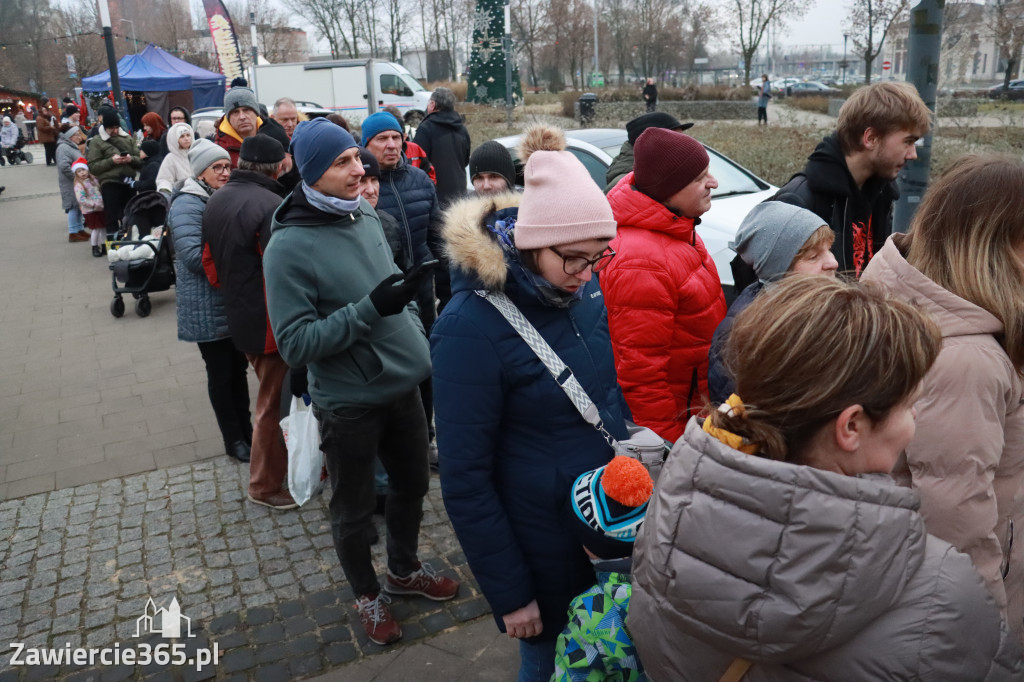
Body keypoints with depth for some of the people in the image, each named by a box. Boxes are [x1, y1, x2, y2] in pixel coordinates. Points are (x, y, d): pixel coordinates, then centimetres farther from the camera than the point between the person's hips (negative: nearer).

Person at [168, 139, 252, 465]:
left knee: (238, 368, 15)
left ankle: (245, 431, 27)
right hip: (208, 309, -7)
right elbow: (194, 256, -24)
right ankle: (233, 439, 17)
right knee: (221, 374, 5)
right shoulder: (187, 205, -14)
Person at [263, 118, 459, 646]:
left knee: (412, 484, 22)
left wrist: (417, 342, 12)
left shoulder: (367, 216, 1)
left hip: (404, 386, 6)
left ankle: (404, 570, 49)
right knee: (354, 510, 14)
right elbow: (295, 344, -21)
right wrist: (370, 309, -29)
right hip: (348, 404, -6)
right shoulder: (288, 247, -19)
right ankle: (367, 594, 41)